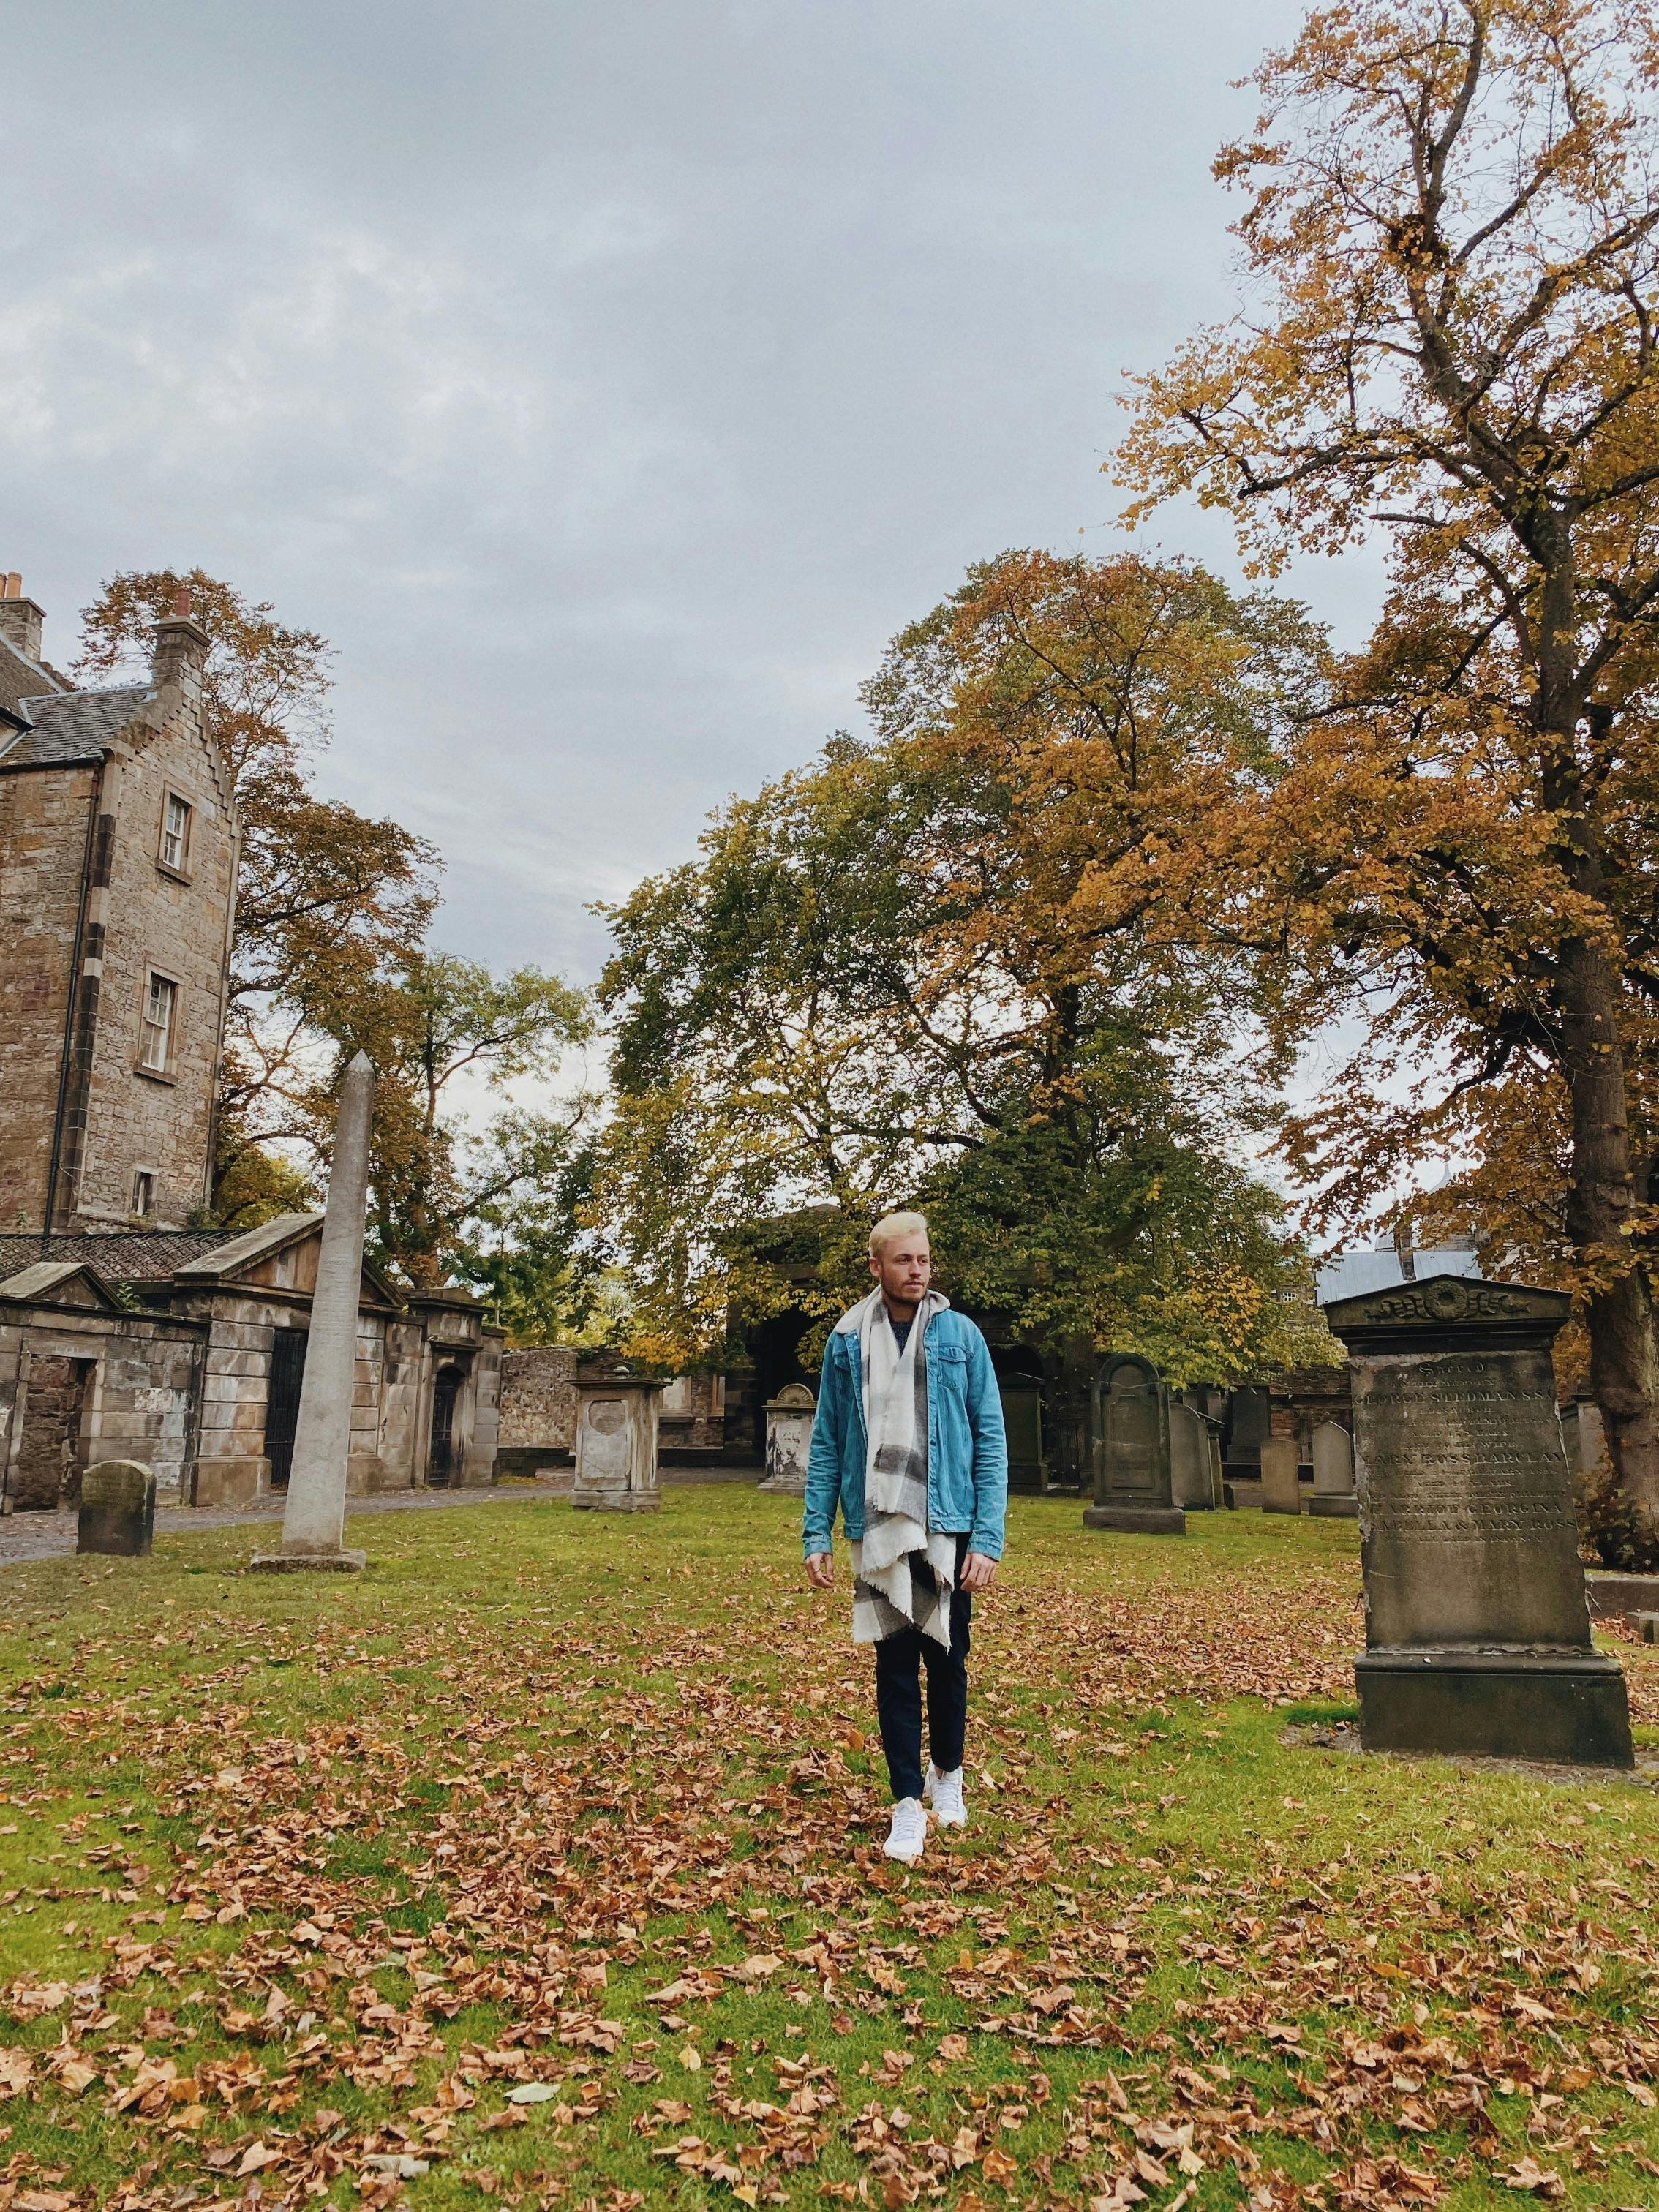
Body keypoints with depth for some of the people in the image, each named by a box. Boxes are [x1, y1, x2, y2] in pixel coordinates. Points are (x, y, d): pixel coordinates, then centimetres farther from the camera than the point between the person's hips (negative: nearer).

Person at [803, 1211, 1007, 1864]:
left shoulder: (959, 1335, -3)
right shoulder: (847, 1341, 1)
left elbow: (990, 1441, -3)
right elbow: (826, 1444, 5)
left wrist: (988, 1538, -10)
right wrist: (816, 1534, 0)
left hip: (947, 1528, 0)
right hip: (877, 1533, 1)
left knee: (946, 1660, 12)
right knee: (895, 1668, 7)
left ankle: (947, 1773, 36)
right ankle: (908, 1804, 19)